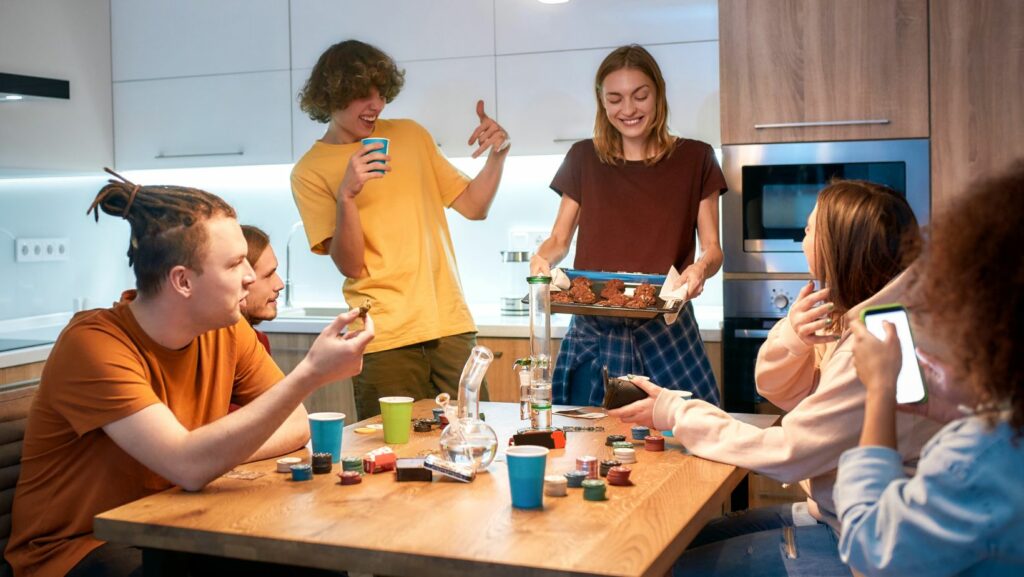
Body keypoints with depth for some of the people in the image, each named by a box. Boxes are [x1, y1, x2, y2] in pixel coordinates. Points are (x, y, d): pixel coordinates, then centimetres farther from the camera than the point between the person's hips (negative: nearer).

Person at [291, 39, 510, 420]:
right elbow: (350, 266, -7)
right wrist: (346, 195, -21)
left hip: (452, 327, 4)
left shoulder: (410, 135, 12)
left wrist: (498, 154, -1)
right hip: (384, 341, -3)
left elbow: (473, 207, 14)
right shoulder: (310, 172, 0)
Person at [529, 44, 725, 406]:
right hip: (593, 333, 1)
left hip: (666, 332, -1)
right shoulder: (584, 159, 9)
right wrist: (542, 259, -9)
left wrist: (701, 267, -19)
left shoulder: (693, 159, 5)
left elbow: (712, 248, 3)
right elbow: (559, 239, 13)